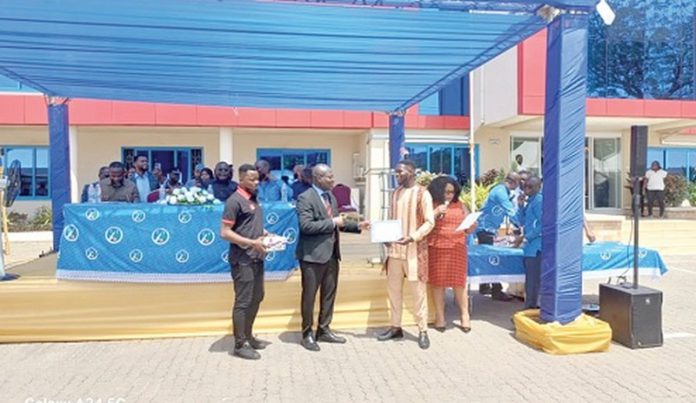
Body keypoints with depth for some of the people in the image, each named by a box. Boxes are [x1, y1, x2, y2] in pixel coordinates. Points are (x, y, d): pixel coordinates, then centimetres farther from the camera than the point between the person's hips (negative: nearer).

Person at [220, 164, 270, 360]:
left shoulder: (253, 199, 12)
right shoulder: (234, 201, -14)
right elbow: (224, 233, -18)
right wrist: (252, 243, -22)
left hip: (256, 258, 9)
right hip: (242, 260, -9)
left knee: (256, 298, 17)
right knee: (243, 302, 0)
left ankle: (248, 336, 33)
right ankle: (239, 345, 13)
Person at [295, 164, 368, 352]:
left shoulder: (331, 197, 13)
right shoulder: (305, 198, -13)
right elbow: (306, 226, -23)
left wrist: (357, 226, 7)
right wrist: (332, 222, -19)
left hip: (331, 253, 8)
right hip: (313, 254, -8)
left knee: (329, 294, 15)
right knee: (309, 295, 5)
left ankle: (324, 330, 29)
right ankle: (307, 334, 19)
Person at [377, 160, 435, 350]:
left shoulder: (422, 194, -7)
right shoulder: (395, 193, 11)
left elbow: (430, 222, -11)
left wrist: (412, 237, -23)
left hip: (414, 249, -6)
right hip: (394, 249, 6)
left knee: (418, 290, 1)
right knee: (393, 289, 11)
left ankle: (423, 331, 12)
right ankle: (395, 327, 23)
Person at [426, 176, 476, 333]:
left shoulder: (459, 205, 10)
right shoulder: (431, 205, 2)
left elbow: (468, 229, 13)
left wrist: (472, 226, -8)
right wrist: (436, 213, -14)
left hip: (457, 249, 2)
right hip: (437, 248, -2)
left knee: (459, 282, 3)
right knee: (438, 282, 3)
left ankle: (465, 315, 14)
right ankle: (440, 316, 12)